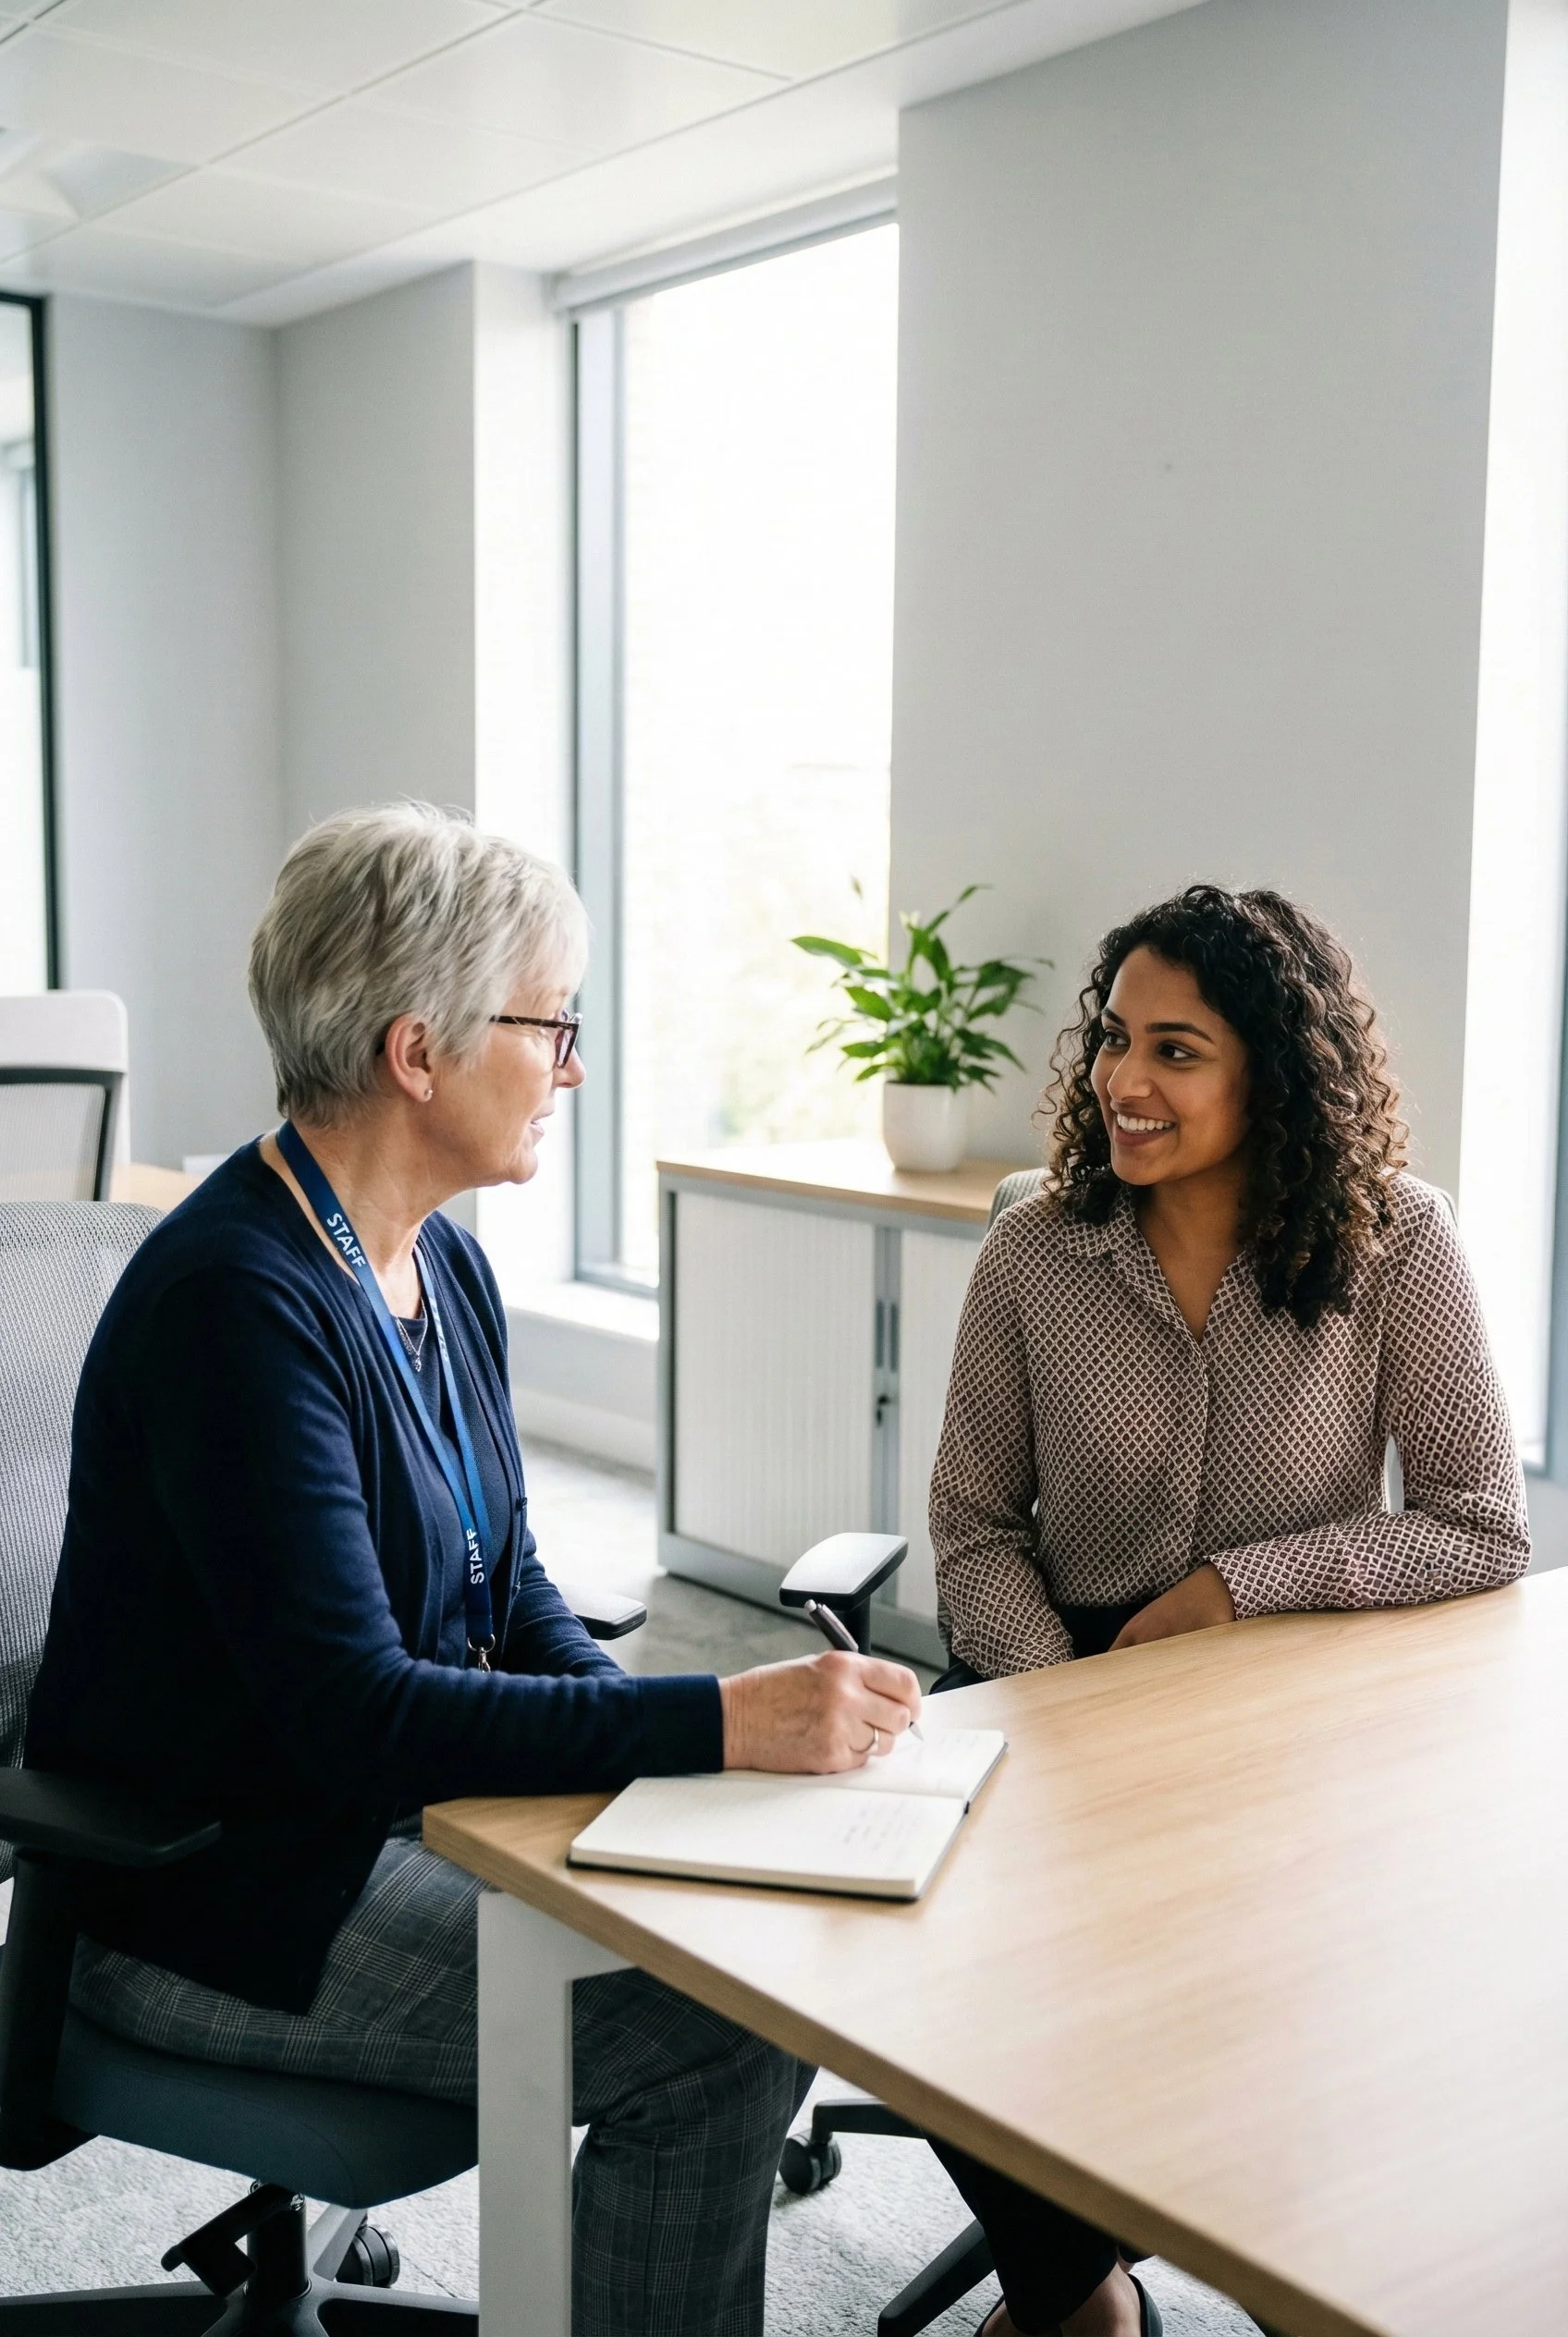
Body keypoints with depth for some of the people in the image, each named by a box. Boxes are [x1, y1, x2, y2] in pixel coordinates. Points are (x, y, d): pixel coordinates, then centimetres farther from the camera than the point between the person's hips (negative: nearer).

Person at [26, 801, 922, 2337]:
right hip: (217, 1895, -9)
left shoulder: (442, 1267, 5)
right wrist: (721, 1722, -30)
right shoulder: (239, 1301, -24)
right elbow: (356, 1717, -28)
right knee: (713, 2033, -19)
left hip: (407, 1809, 9)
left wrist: (670, 1739, -7)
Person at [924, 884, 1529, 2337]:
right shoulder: (1033, 1254, -3)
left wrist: (1240, 1586, -15)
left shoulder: (1393, 1245, -8)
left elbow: (1486, 1528, -7)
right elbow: (976, 1529, 1)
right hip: (1062, 1677, 2)